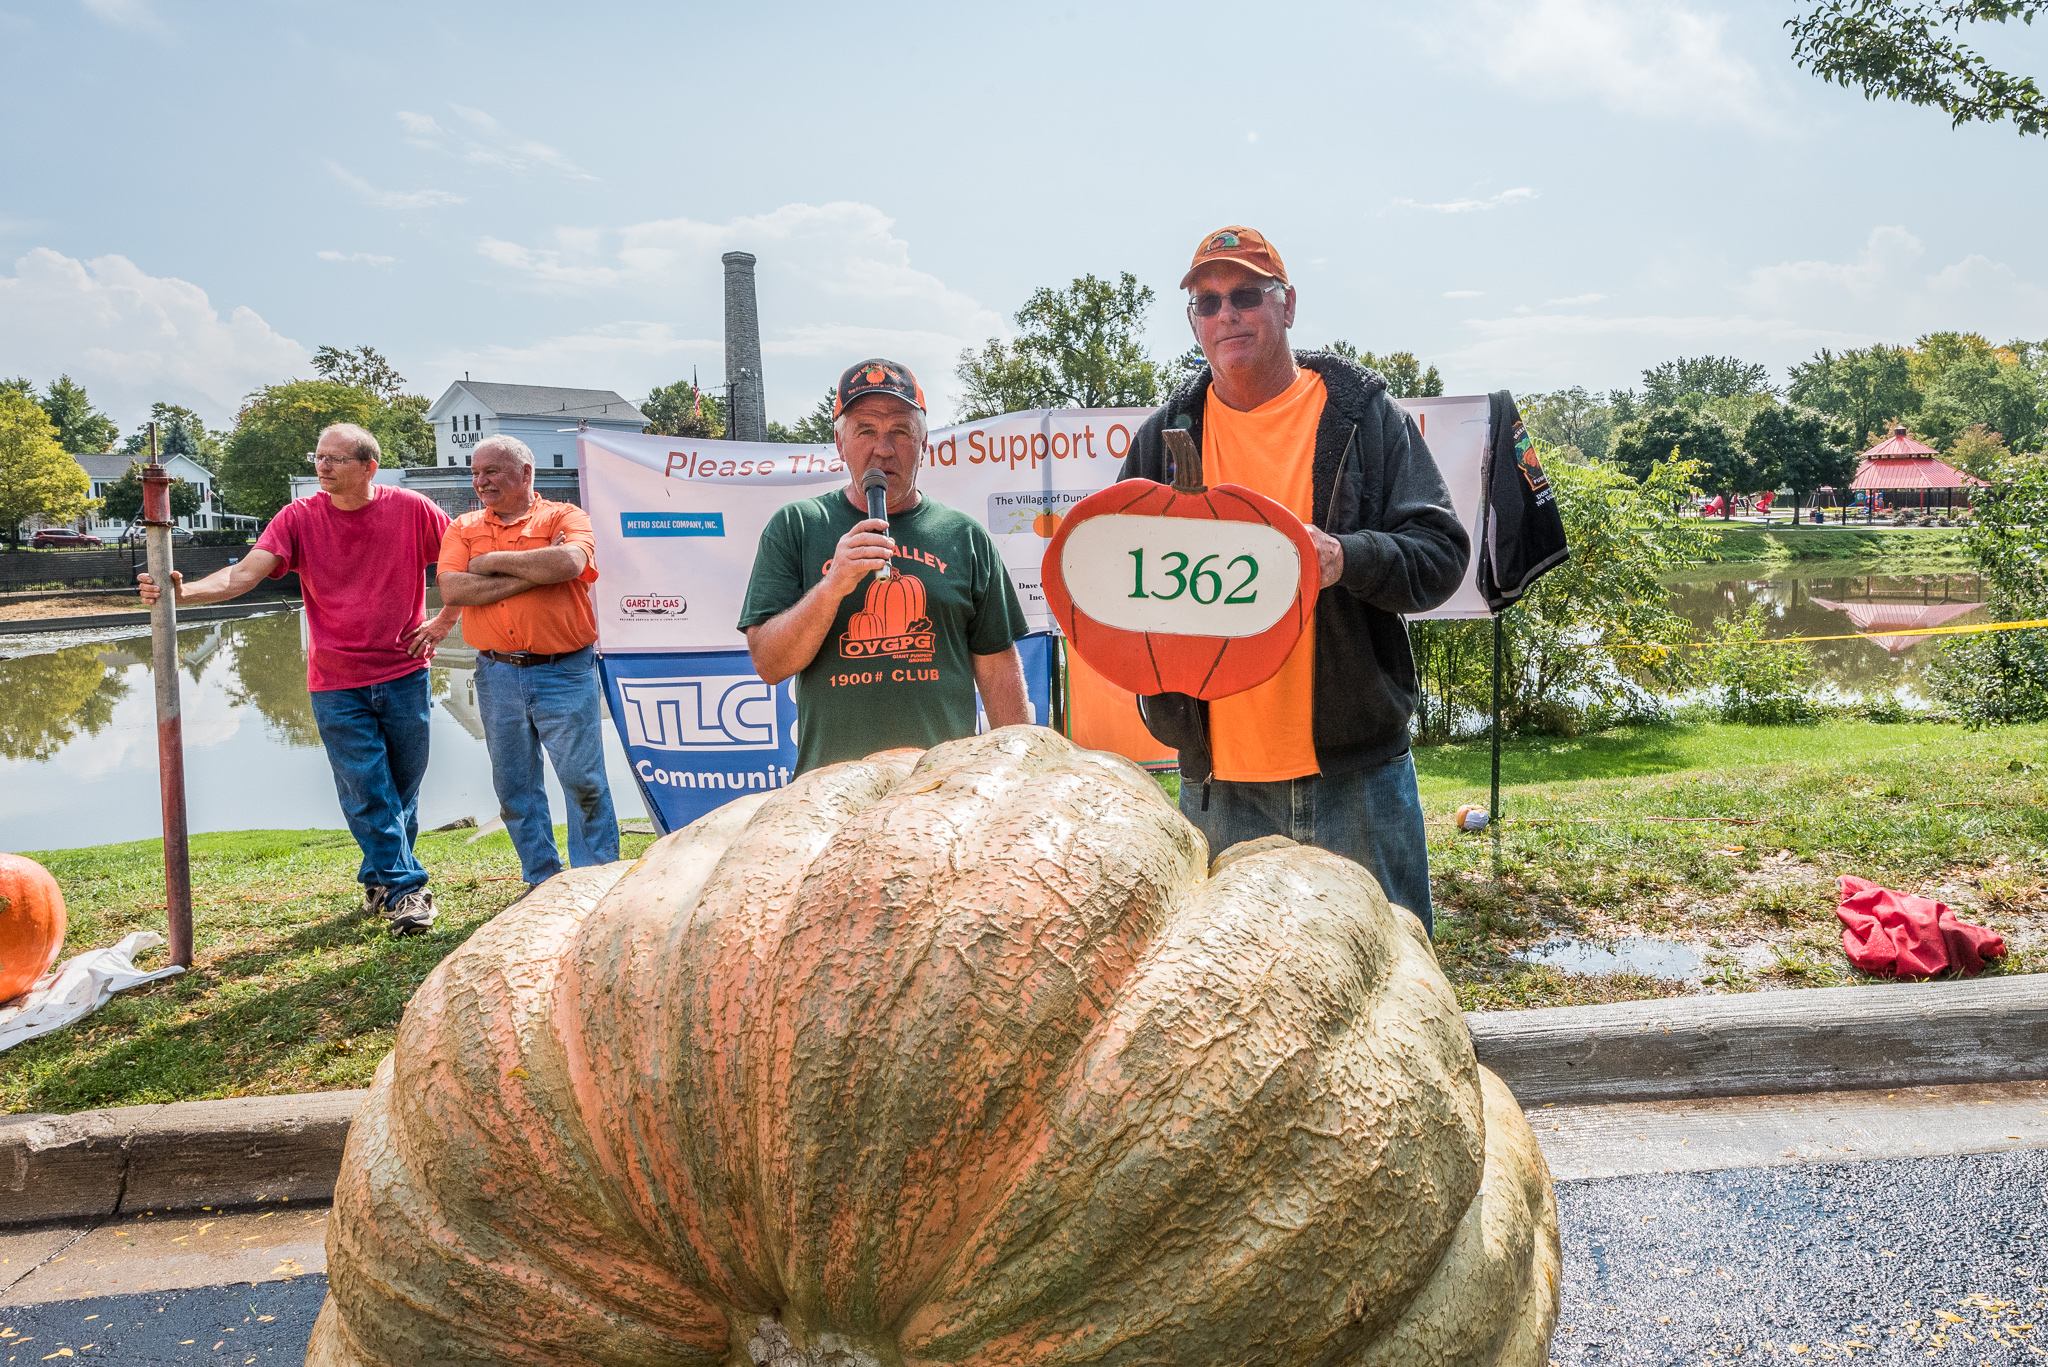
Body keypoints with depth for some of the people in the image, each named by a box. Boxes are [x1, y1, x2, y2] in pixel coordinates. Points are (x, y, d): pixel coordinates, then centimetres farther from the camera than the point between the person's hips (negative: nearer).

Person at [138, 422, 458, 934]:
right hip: (337, 684, 0)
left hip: (404, 675, 0)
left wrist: (445, 620, 3)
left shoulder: (410, 509, -3)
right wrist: (183, 591, -30)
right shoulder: (299, 517, -2)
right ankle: (405, 889, 6)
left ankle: (383, 879, 29)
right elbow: (246, 572, -13)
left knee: (403, 786, 10)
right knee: (367, 792, -3)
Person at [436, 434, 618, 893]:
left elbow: (570, 563, -21)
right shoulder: (463, 529, 11)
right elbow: (452, 589, -7)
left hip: (564, 672, -4)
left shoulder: (564, 517, 1)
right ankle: (542, 878, 23)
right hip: (497, 676, 4)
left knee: (584, 780, -2)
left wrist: (494, 561, -10)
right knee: (514, 786, 11)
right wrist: (533, 573, -12)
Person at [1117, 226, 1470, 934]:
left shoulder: (1362, 415, 2)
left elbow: (1441, 552, -4)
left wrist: (1351, 559, -24)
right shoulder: (1164, 436, 9)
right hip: (1217, 777, 2)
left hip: (1355, 768, -2)